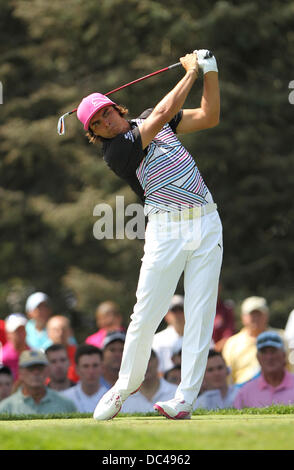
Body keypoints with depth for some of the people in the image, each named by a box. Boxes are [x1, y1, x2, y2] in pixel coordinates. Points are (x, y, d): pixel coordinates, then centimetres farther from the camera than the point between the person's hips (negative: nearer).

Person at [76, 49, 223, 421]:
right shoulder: (115, 153, -8)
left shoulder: (149, 121, 13)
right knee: (147, 313, -7)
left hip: (207, 223, 4)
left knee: (200, 312, -5)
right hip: (165, 229, -4)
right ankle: (127, 383, 14)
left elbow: (208, 117, 13)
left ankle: (186, 397, -7)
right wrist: (191, 72, -4)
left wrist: (210, 72, 1)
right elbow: (164, 113, -13)